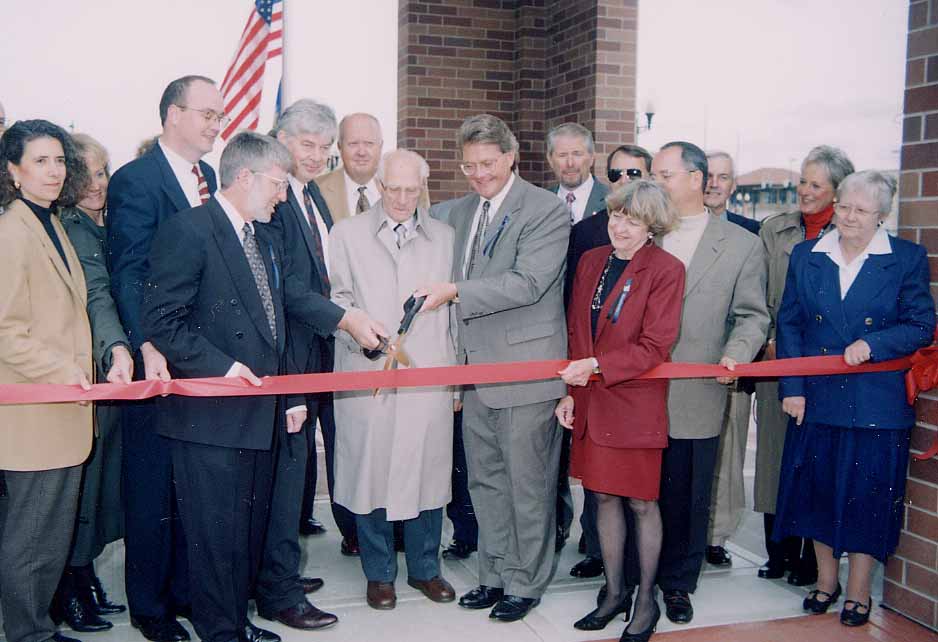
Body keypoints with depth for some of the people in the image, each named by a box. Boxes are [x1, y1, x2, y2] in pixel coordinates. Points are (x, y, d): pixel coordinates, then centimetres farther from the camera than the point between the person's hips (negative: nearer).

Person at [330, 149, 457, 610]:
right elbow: (337, 299, 6)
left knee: (428, 469, 6)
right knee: (371, 469, 3)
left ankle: (425, 568, 24)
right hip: (367, 374, -1)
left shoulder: (444, 237, 13)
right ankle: (379, 573, 20)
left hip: (429, 375, 2)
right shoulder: (348, 234, 7)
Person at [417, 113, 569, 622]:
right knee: (485, 481, 16)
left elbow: (528, 283, -22)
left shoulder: (546, 210, -10)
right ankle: (494, 574, 31)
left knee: (527, 485, 5)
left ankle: (525, 583, 20)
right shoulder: (461, 211, 13)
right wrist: (458, 360, 16)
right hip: (476, 369, 7)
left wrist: (454, 292, -23)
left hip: (524, 371, -7)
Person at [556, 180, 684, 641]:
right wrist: (570, 392, 5)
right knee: (604, 497, 13)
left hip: (636, 404, -5)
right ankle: (614, 593, 28)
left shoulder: (666, 270, -10)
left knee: (641, 502, 5)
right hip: (591, 404, 5)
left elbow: (654, 347, -14)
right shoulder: (591, 262, 8)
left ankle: (646, 600, 22)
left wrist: (596, 366, -20)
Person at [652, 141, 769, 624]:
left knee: (687, 498, 11)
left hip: (695, 398, -1)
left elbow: (752, 315, 4)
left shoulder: (741, 245, 2)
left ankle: (678, 584, 28)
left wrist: (736, 353, -14)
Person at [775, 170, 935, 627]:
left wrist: (873, 343, -18)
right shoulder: (805, 256, 5)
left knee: (867, 491, 3)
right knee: (818, 486, 10)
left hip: (876, 401, -2)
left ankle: (858, 590, 21)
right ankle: (826, 579, 29)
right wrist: (791, 387, -3)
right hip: (815, 398, 3)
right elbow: (788, 324, 4)